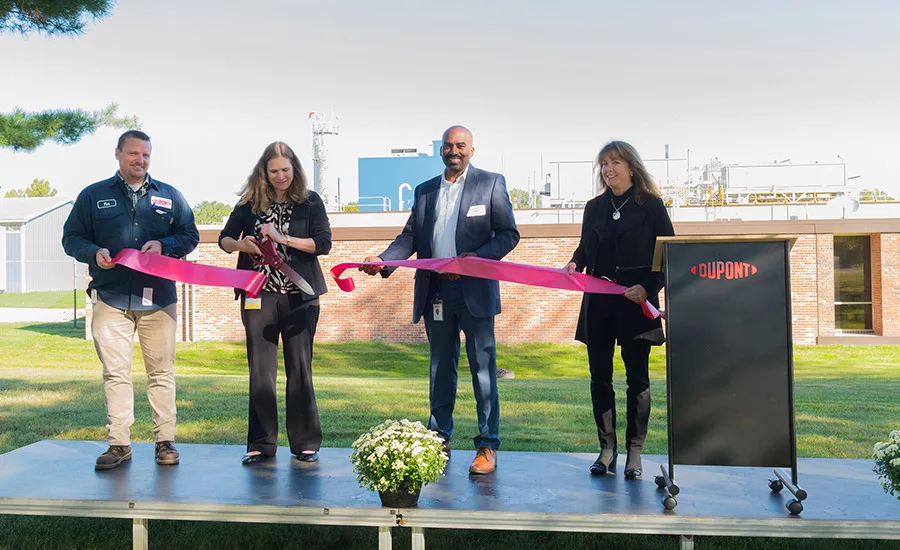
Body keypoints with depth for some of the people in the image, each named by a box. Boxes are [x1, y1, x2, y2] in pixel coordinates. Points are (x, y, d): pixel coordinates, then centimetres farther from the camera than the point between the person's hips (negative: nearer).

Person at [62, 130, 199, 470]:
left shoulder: (169, 196, 12)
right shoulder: (93, 195, 10)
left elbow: (190, 236, 12)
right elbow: (71, 237, 11)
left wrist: (164, 245, -7)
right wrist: (94, 252, -10)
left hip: (158, 298, 1)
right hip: (110, 298, 0)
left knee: (162, 371, 3)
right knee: (115, 372, -2)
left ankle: (165, 441, 11)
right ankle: (118, 444, 6)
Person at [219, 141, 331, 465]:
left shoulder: (310, 202, 3)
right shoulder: (250, 203, 7)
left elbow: (323, 243, -6)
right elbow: (224, 238, 14)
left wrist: (283, 238, -14)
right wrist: (241, 245, -8)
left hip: (299, 296, -1)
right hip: (259, 296, 1)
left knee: (299, 368, 2)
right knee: (260, 370, 3)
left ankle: (305, 443, 11)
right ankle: (261, 443, 12)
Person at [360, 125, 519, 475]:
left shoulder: (491, 184, 2)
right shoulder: (425, 191, 15)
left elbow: (509, 234, -2)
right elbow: (410, 236, 13)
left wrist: (477, 258, -17)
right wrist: (382, 259, -5)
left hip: (474, 290, -4)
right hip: (435, 292, 4)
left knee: (482, 368, 0)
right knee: (440, 368, 12)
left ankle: (487, 446, 8)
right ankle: (439, 439, 23)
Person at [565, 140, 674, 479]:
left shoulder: (651, 205, -1)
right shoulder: (594, 207, 12)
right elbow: (585, 248, 14)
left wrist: (647, 287, -15)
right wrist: (575, 263, -9)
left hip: (635, 303, -4)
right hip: (598, 303, 4)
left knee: (637, 378, 3)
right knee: (599, 377, 5)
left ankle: (634, 453, 12)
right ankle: (607, 449, 16)